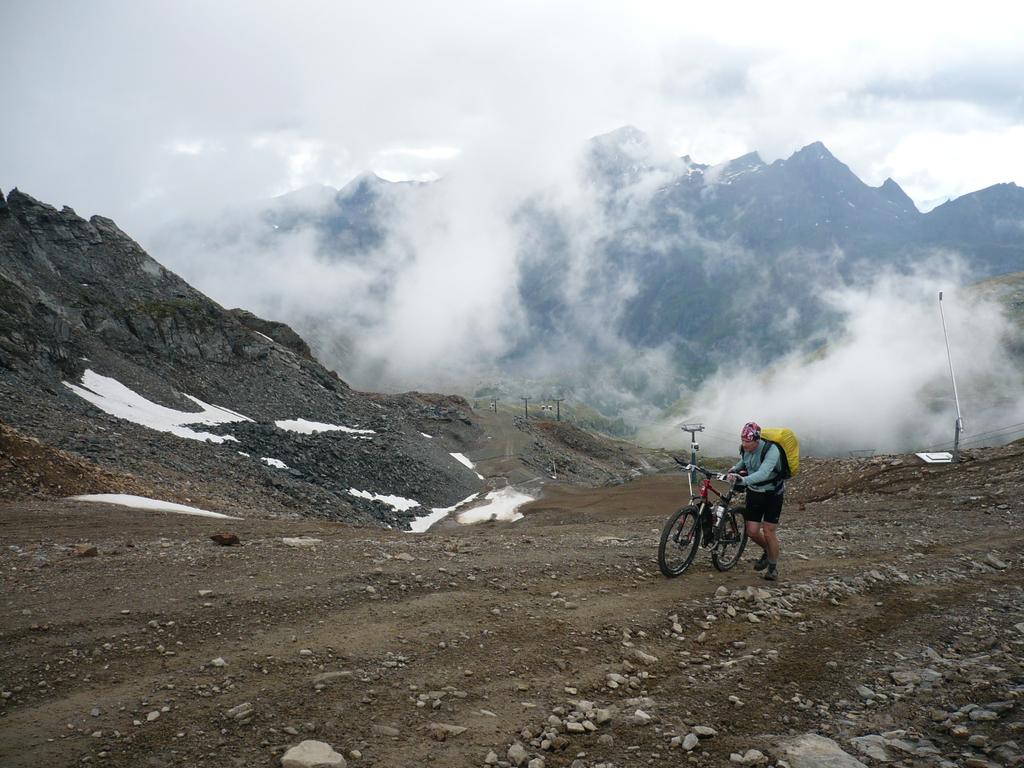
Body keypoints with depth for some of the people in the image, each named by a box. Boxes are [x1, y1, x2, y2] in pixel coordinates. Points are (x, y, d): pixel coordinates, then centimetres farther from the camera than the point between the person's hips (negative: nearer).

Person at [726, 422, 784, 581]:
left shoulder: (771, 450, -29)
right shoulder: (745, 449, -9)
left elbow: (763, 473, -44)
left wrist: (743, 480, -58)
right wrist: (735, 469, -4)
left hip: (772, 495, -5)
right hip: (754, 493, 5)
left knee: (769, 532, -5)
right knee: (752, 532, 1)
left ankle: (773, 566, 16)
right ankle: (768, 551, 32)